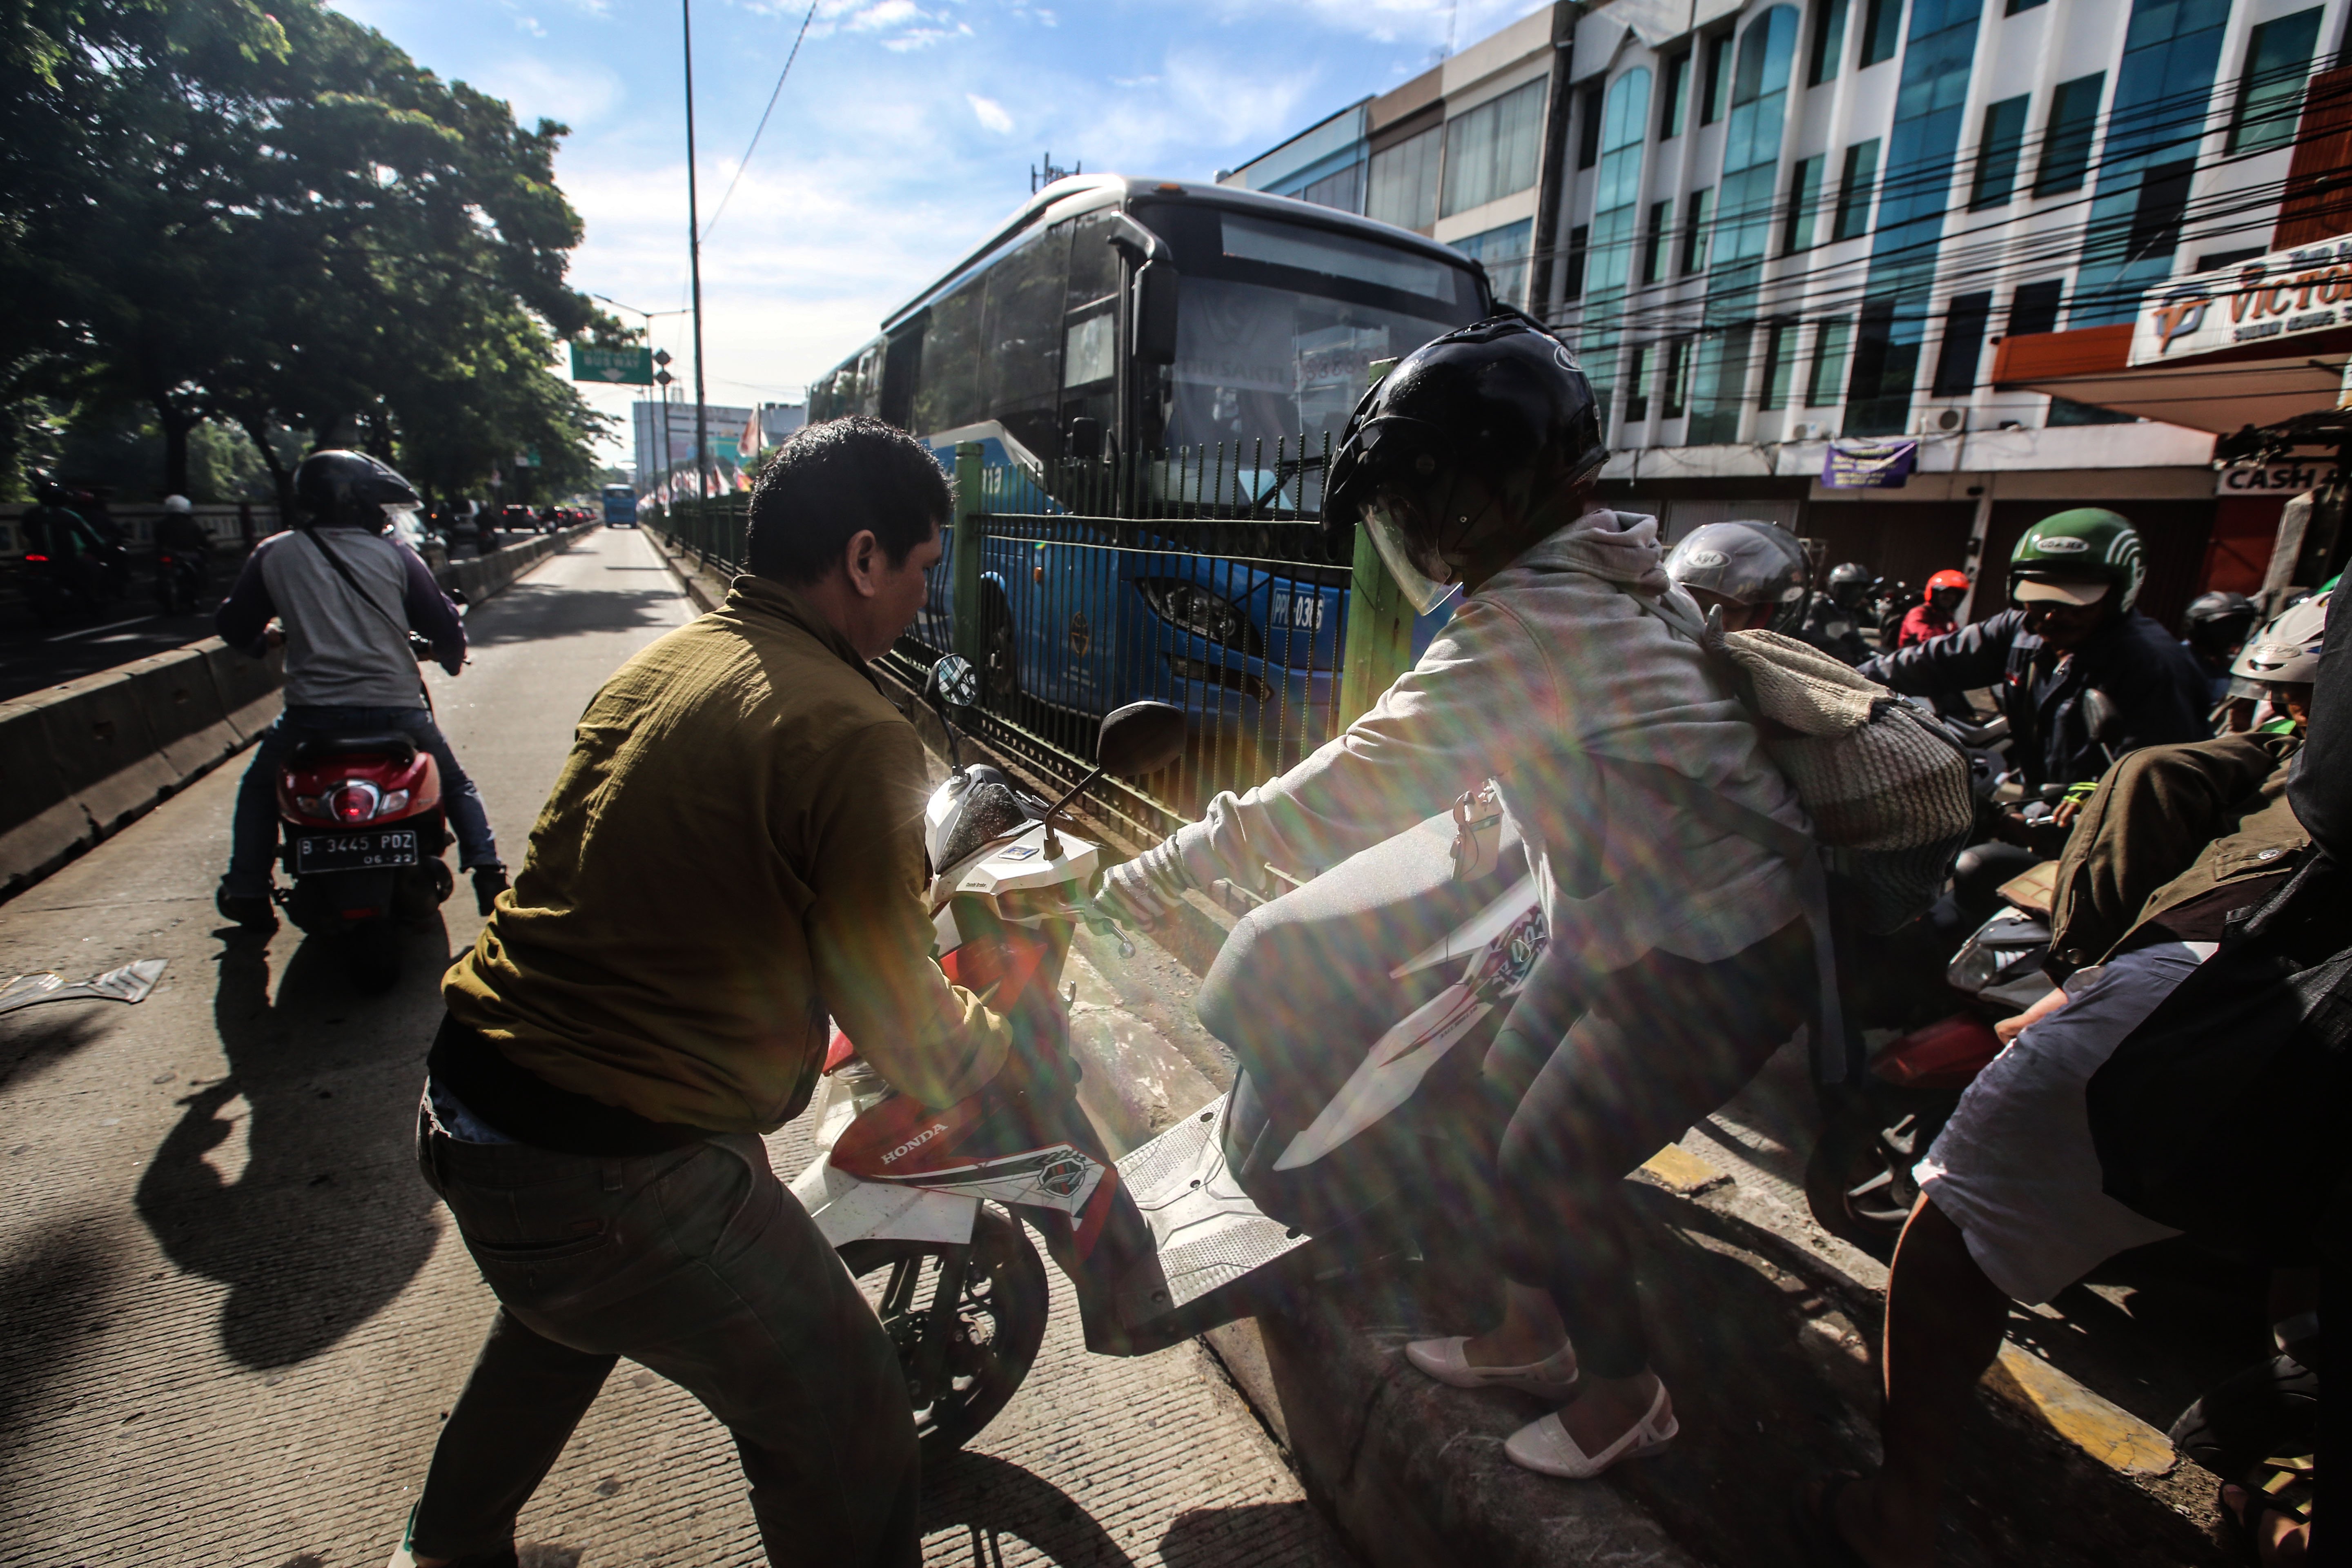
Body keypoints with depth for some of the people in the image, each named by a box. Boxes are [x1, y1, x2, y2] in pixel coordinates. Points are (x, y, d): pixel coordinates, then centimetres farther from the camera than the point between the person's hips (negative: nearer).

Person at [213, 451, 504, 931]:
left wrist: (269, 640, 35)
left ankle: (247, 892, 29)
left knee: (260, 787, 29)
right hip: (396, 707, -1)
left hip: (312, 711, 1)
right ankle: (486, 869, 7)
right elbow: (445, 628, 1)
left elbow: (235, 626, 13)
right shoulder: (394, 554, 0)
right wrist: (451, 656, 23)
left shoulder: (273, 555, 5)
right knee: (455, 783, 23)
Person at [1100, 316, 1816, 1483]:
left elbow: (1356, 789, -31)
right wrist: (1394, 530, 9)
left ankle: (1625, 1398, 29)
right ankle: (1530, 1333, 38)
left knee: (1549, 1165, 0)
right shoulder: (1604, 556, 2)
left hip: (1712, 954, -10)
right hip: (1648, 909, 10)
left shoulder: (1525, 622, -28)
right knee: (1508, 1099, 16)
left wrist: (1159, 873, -25)